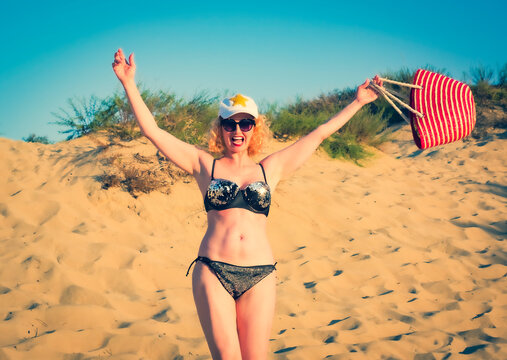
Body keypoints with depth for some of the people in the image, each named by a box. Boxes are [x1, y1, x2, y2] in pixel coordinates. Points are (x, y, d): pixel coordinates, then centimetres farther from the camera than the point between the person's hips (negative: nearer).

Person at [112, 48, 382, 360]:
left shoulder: (271, 169, 15)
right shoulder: (205, 165, 11)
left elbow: (320, 134, 20)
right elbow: (153, 131, 8)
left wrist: (357, 102, 23)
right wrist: (129, 83, 3)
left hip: (259, 276, 2)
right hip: (213, 272, -1)